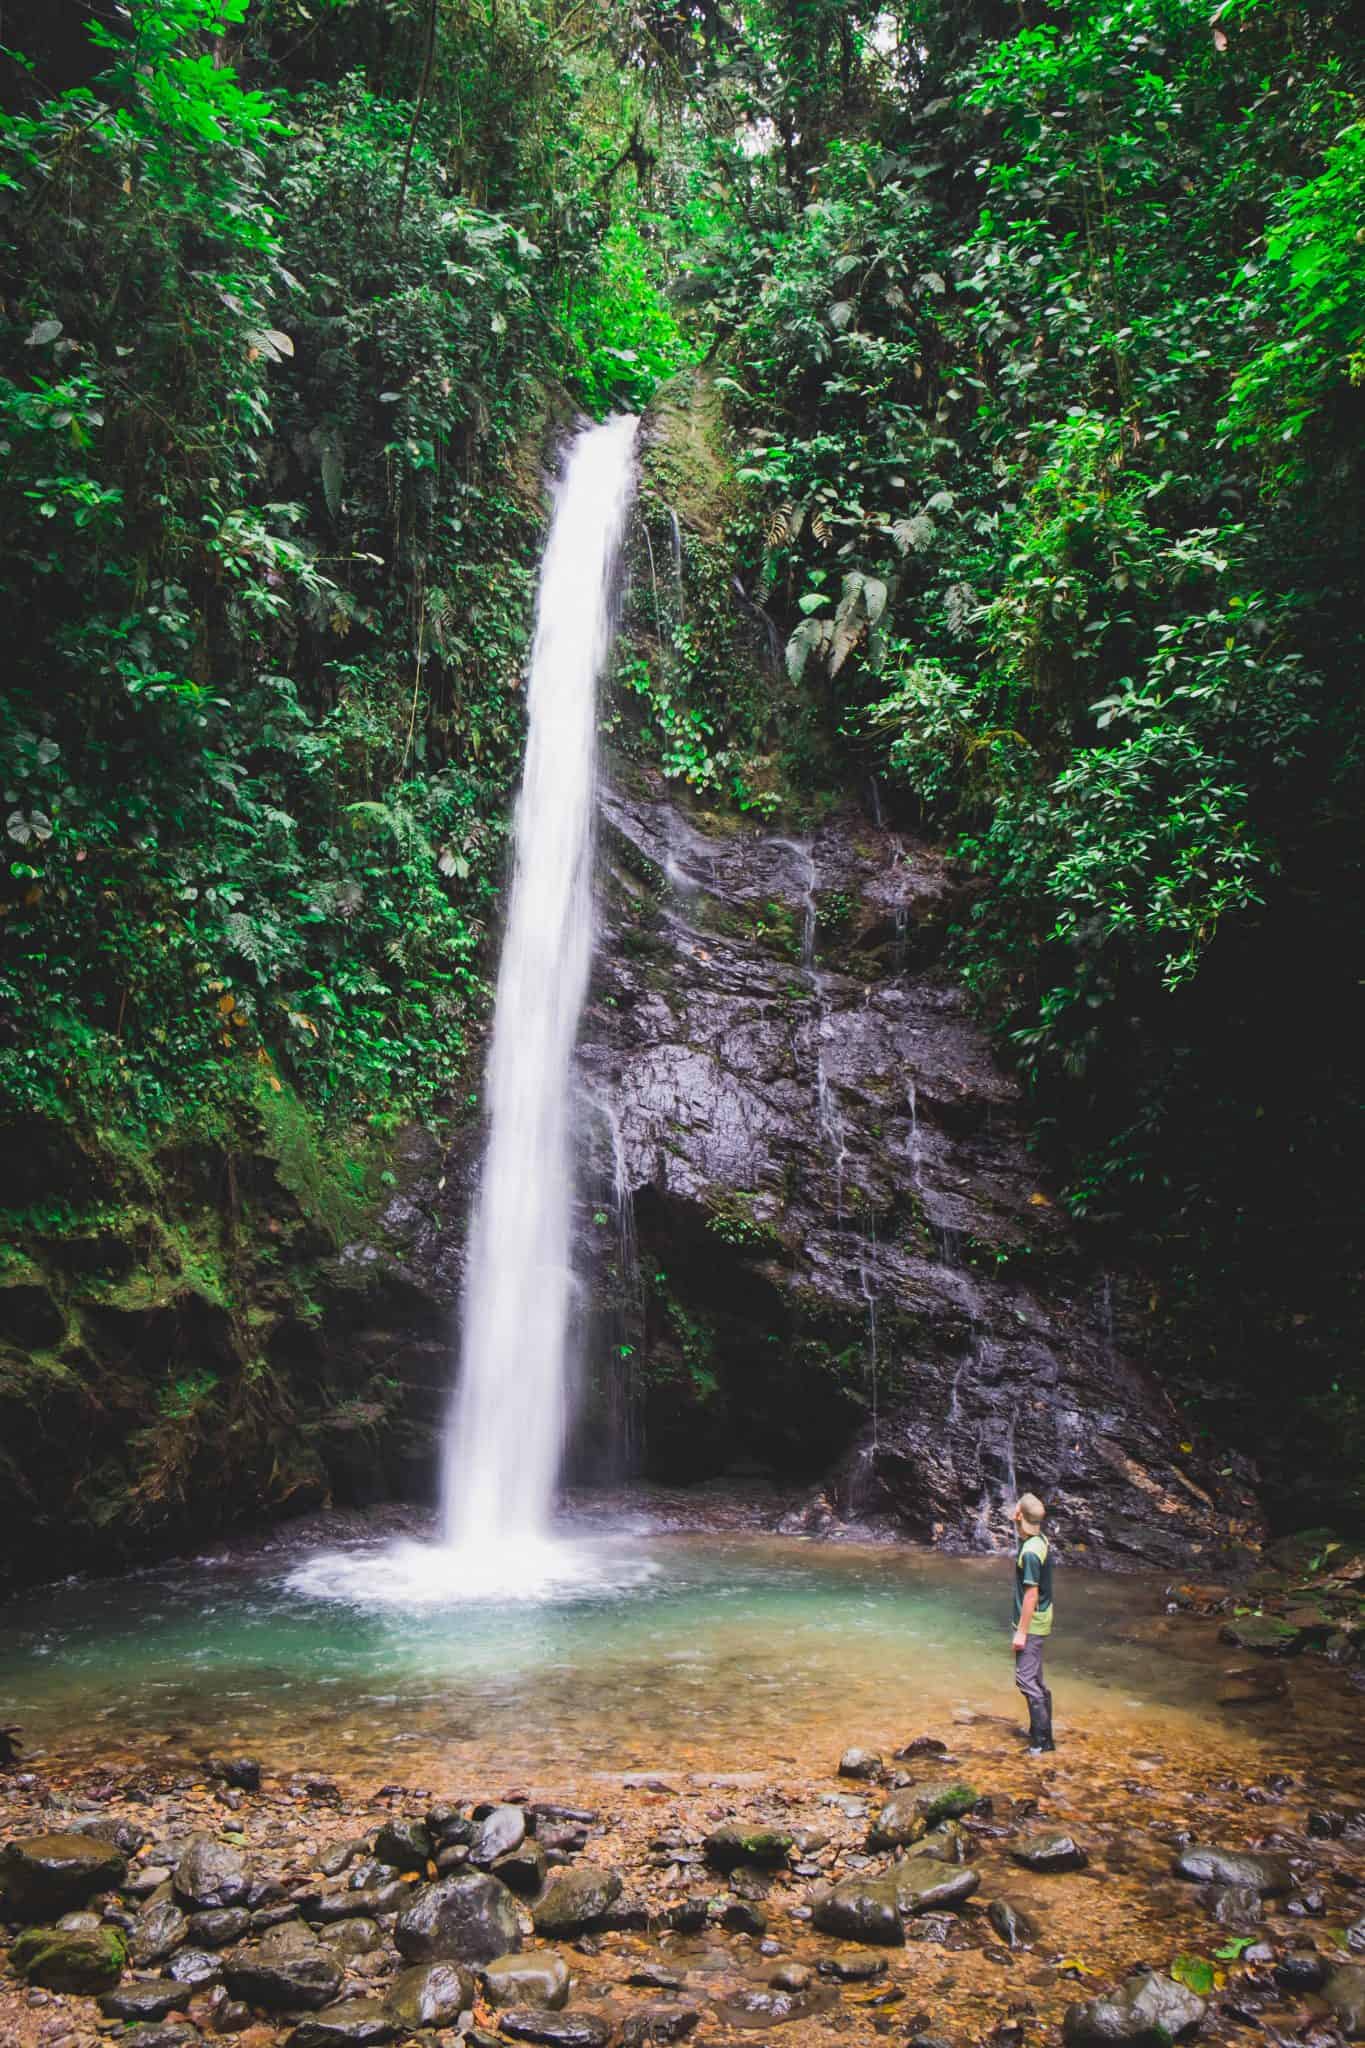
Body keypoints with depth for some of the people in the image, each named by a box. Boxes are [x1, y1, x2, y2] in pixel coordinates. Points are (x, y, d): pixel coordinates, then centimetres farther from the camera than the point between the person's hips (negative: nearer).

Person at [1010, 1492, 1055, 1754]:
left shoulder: (1030, 1551, -25)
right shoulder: (1041, 1541, 5)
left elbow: (1031, 1594, -24)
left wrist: (1021, 1631, -19)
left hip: (1031, 1624, -10)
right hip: (1039, 1621, 10)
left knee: (1026, 1679, -6)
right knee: (1035, 1679, 18)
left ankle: (1042, 1740, -1)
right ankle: (1040, 1732, 28)